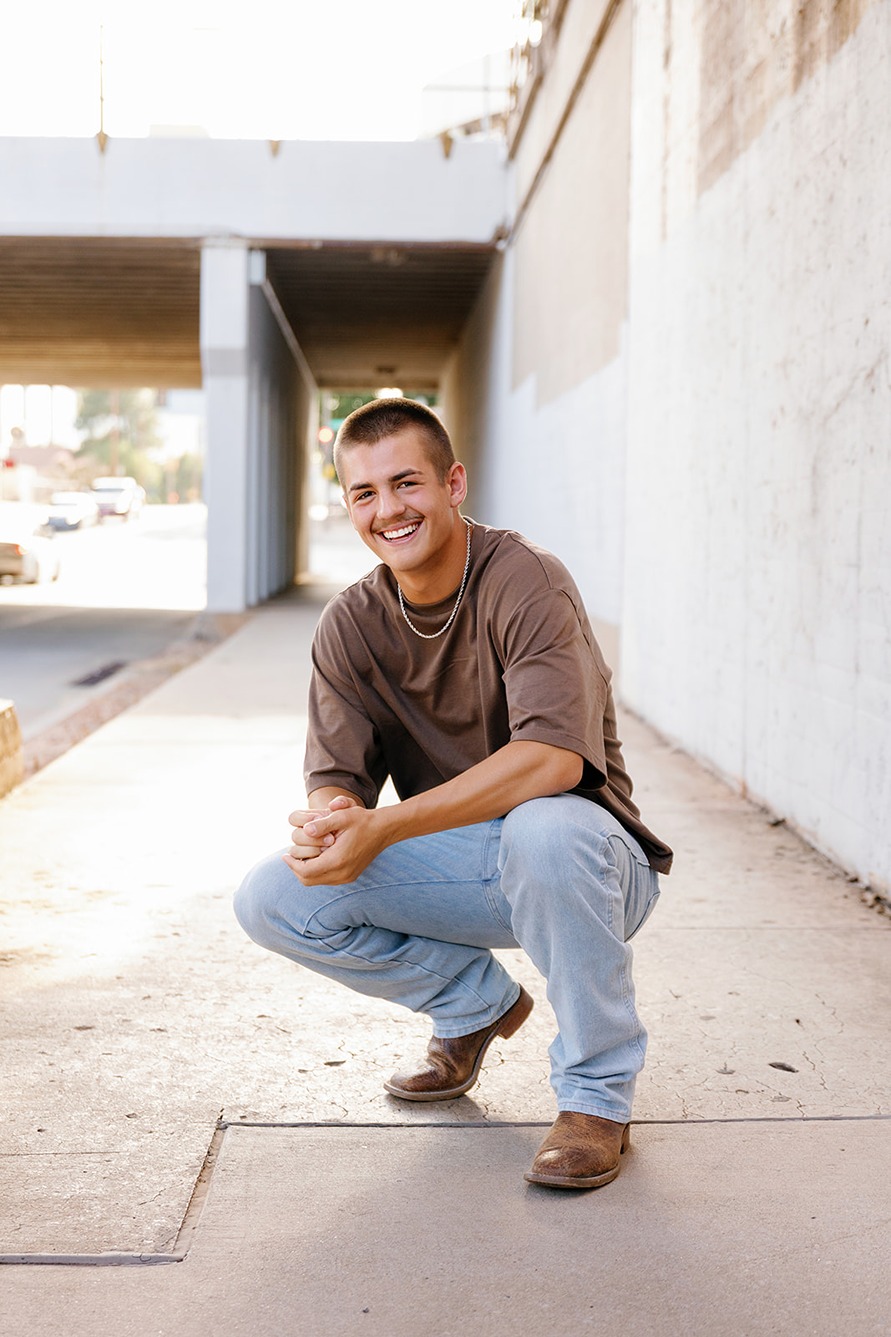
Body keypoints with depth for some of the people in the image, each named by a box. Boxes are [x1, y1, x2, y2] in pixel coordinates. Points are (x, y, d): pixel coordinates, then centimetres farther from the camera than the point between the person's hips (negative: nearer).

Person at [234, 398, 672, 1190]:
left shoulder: (526, 582, -19)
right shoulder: (352, 625, -1)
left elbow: (554, 757, -33)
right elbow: (335, 775, -5)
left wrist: (383, 828, -41)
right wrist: (328, 822, -32)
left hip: (587, 862, -5)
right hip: (459, 870, 5)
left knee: (545, 828, -40)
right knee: (272, 900, -13)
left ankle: (598, 1096, -17)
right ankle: (477, 1003, 11)